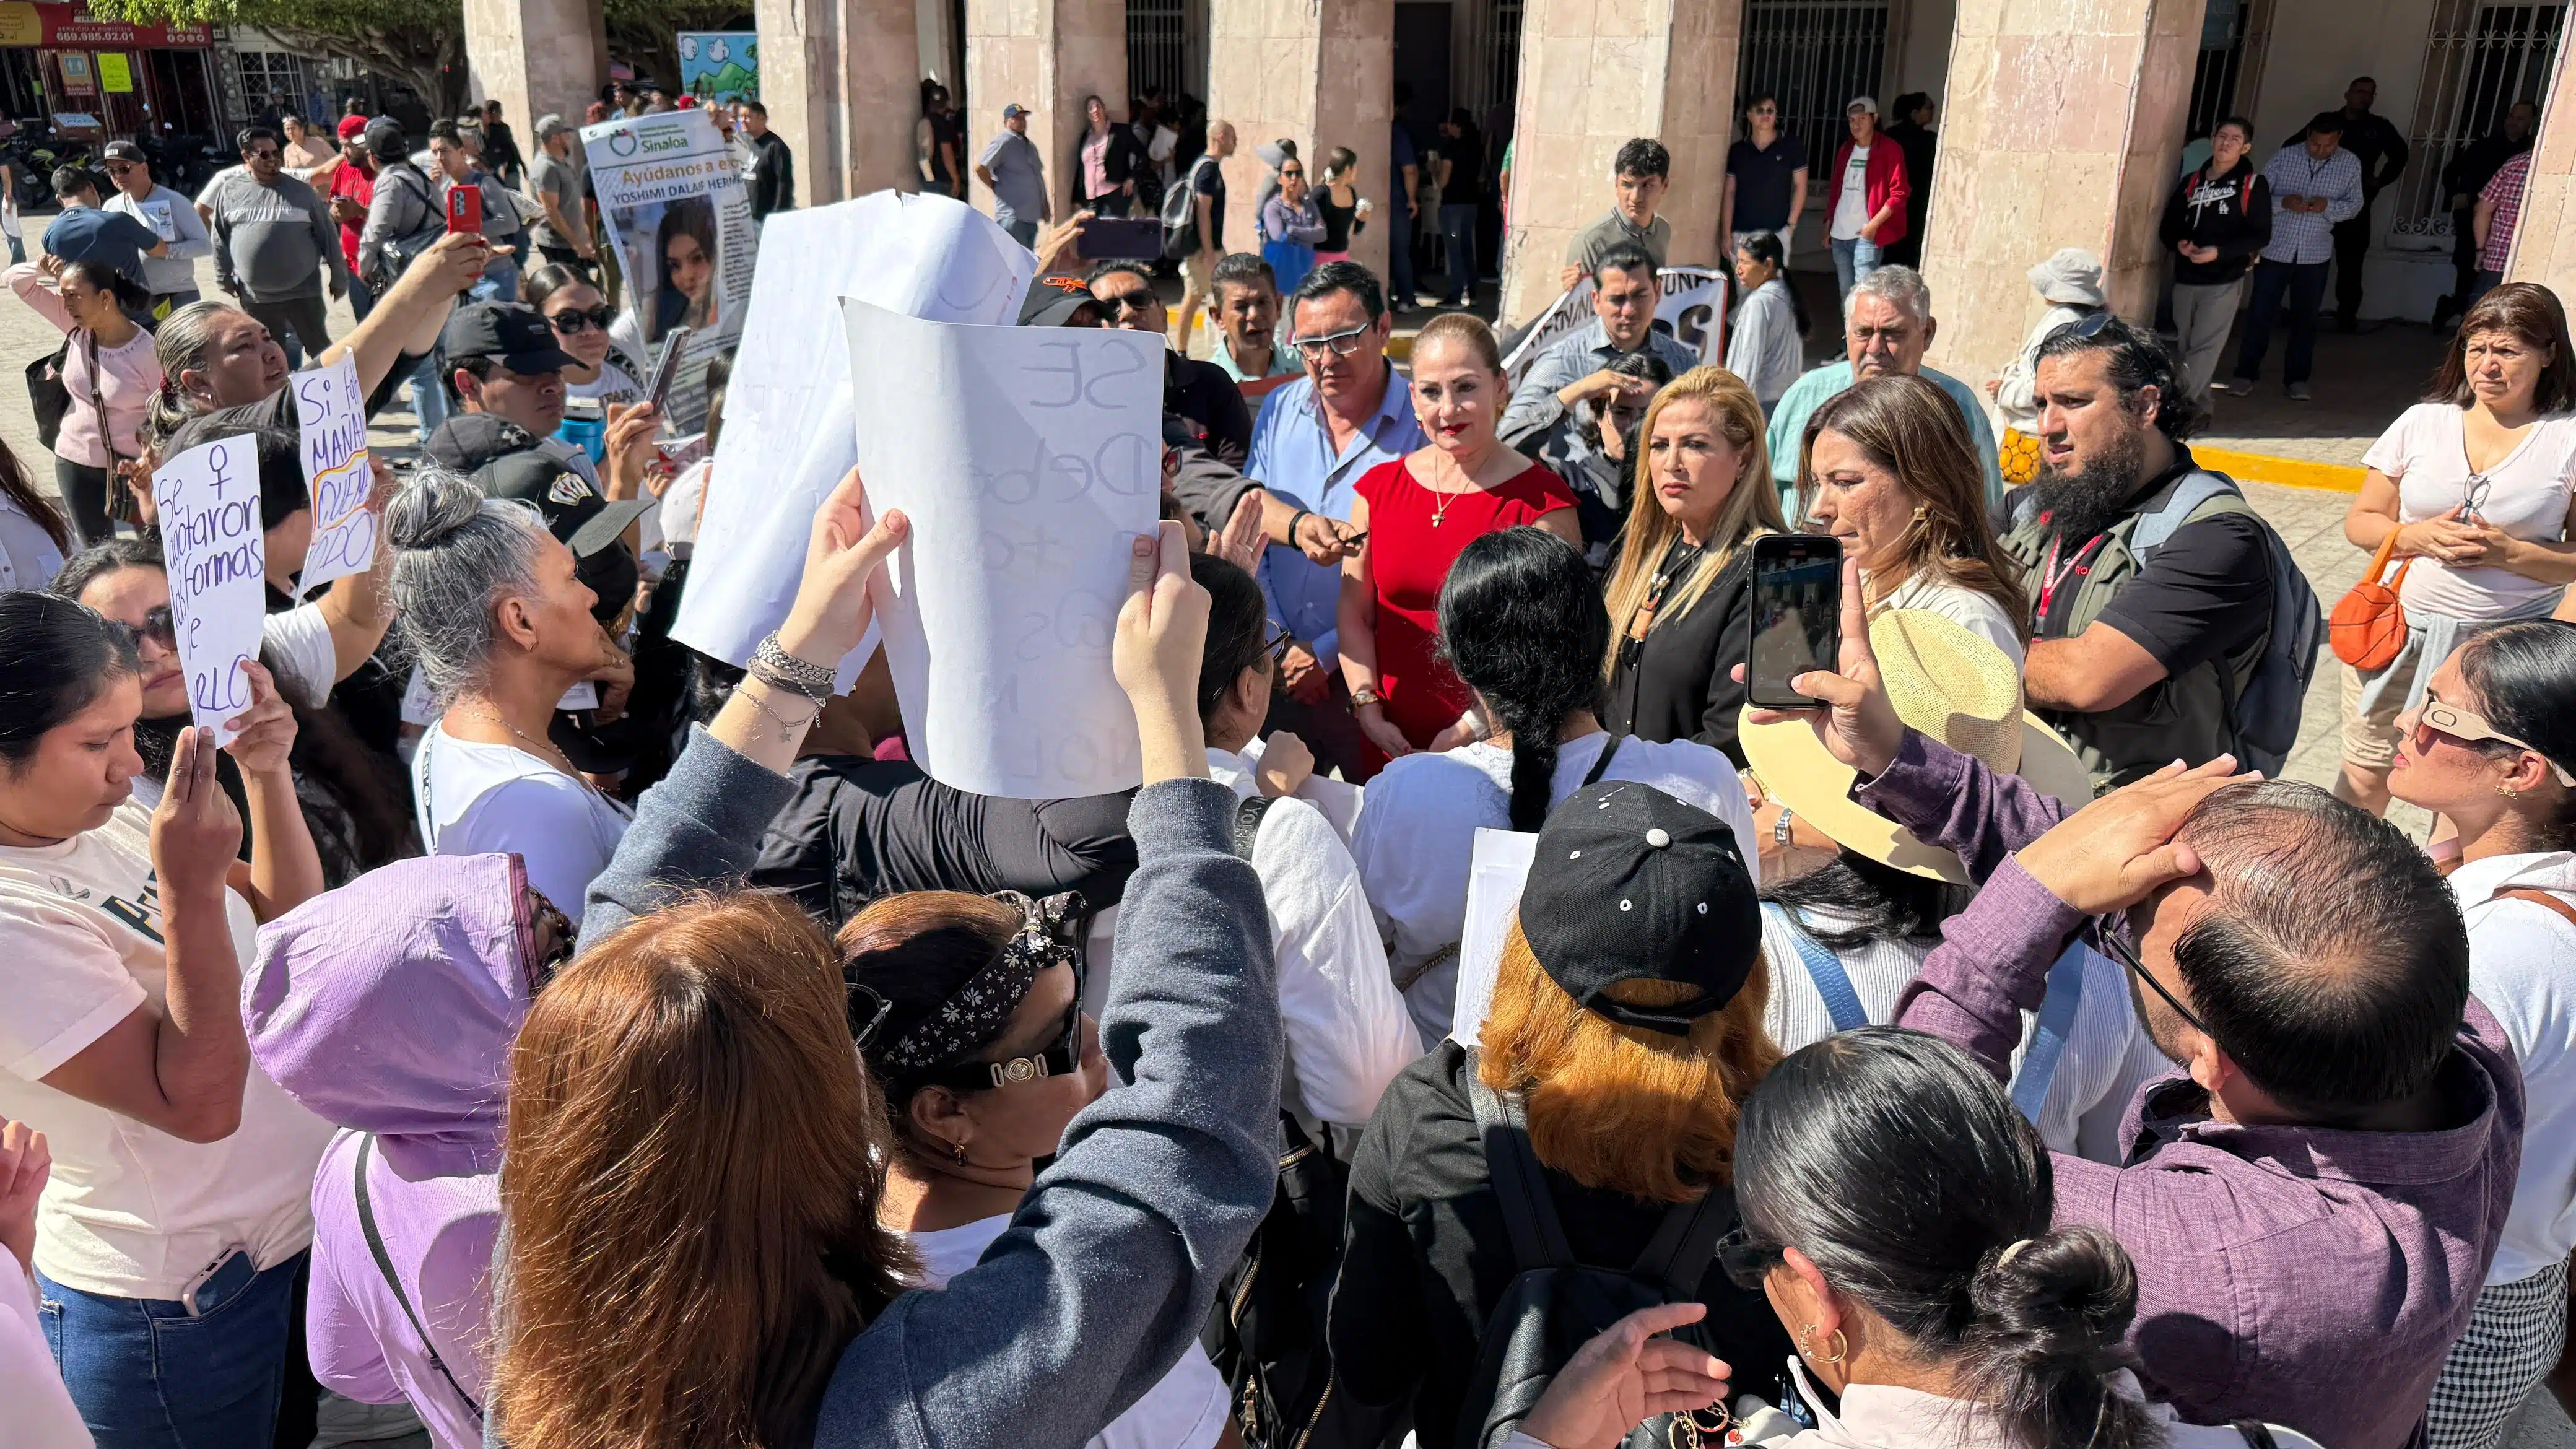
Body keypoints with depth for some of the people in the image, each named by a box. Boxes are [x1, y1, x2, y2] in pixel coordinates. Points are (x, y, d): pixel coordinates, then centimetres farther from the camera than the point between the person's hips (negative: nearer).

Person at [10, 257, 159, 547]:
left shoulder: (147, 351, -21)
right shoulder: (76, 326, -4)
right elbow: (17, 280, 5)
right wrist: (43, 270, -15)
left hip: (133, 466, -5)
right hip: (75, 463, 6)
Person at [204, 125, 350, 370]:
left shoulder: (299, 190, -2)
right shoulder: (229, 191, 2)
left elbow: (328, 235, 1)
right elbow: (221, 239, 10)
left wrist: (339, 277, 1)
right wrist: (224, 277, 11)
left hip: (303, 293, -2)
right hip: (255, 298, 2)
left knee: (321, 351, 5)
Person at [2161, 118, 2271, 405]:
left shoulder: (2254, 184, -1)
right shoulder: (2192, 181, 11)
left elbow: (2261, 235, -6)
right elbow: (2168, 226, 14)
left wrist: (2218, 252, -18)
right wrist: (2178, 244, -9)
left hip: (2225, 281, -5)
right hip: (2185, 279, 5)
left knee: (2204, 347, -10)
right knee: (2185, 346, 9)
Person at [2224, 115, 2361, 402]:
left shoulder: (2351, 164, 0)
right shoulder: (2284, 156, -6)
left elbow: (2354, 206, 4)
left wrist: (2327, 206, -16)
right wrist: (2283, 203, -24)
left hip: (2315, 254, 2)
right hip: (2275, 248, -1)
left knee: (2306, 317, 8)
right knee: (2260, 312, 2)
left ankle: (2297, 378, 17)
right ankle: (2246, 373, 14)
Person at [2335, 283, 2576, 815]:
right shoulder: (2423, 422, 3)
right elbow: (2362, 521, 5)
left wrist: (2510, 553, -19)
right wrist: (2419, 537, -13)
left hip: (2507, 647, -1)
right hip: (2399, 631, 2)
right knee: (2365, 778, 10)